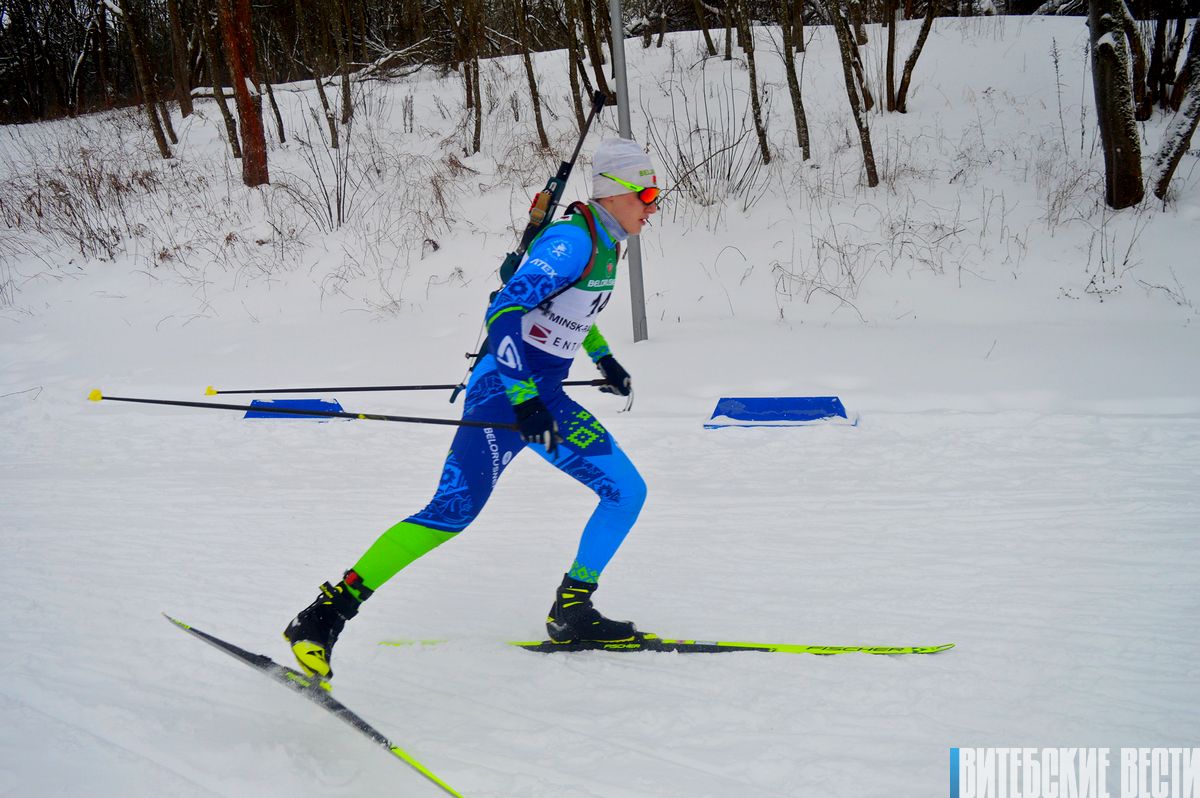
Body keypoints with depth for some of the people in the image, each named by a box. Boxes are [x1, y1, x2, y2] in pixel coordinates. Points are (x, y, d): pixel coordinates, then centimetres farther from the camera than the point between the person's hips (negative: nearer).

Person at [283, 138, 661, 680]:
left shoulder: (606, 245, 12)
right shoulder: (571, 240, -17)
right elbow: (503, 313, -25)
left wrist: (603, 359, 37)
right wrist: (522, 399, -32)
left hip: (544, 396, 9)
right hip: (503, 390, -9)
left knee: (627, 493, 6)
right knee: (453, 511, -21)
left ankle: (571, 612, 14)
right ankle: (325, 616, -20)